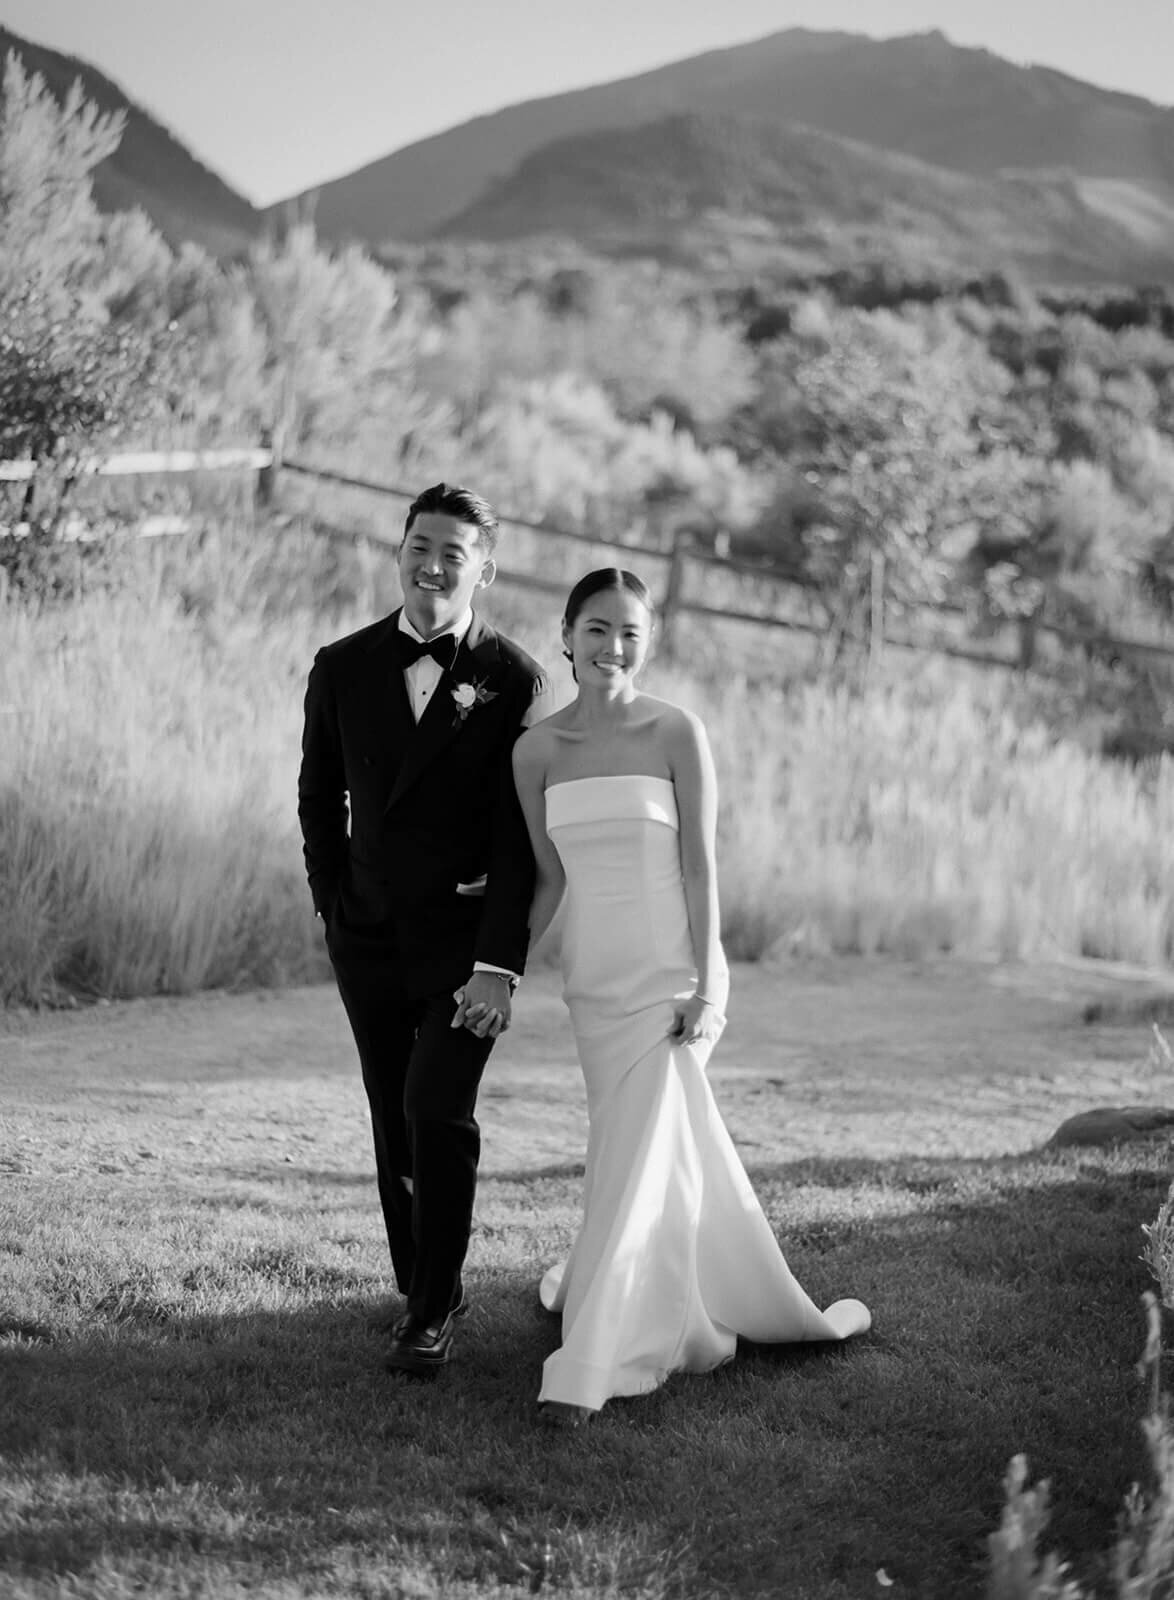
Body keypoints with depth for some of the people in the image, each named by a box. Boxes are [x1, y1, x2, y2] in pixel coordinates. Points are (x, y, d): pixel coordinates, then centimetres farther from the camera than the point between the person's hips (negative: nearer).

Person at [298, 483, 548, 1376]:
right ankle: (422, 1286, 26)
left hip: (466, 938, -4)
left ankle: (433, 1311, -2)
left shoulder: (513, 682, -8)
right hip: (369, 937, 4)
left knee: (438, 1111, -14)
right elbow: (320, 799, 15)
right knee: (395, 1123, 11)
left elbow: (520, 835, -11)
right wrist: (334, 907, 11)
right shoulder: (343, 669, 2)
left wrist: (500, 965, -17)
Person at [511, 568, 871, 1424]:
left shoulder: (677, 734, -7)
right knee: (679, 1149, 17)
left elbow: (701, 867, -8)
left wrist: (708, 986, -13)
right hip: (592, 975, 4)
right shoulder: (536, 750, 3)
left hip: (670, 970, -4)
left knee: (636, 1160, -9)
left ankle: (590, 1365, -8)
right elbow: (550, 878, 10)